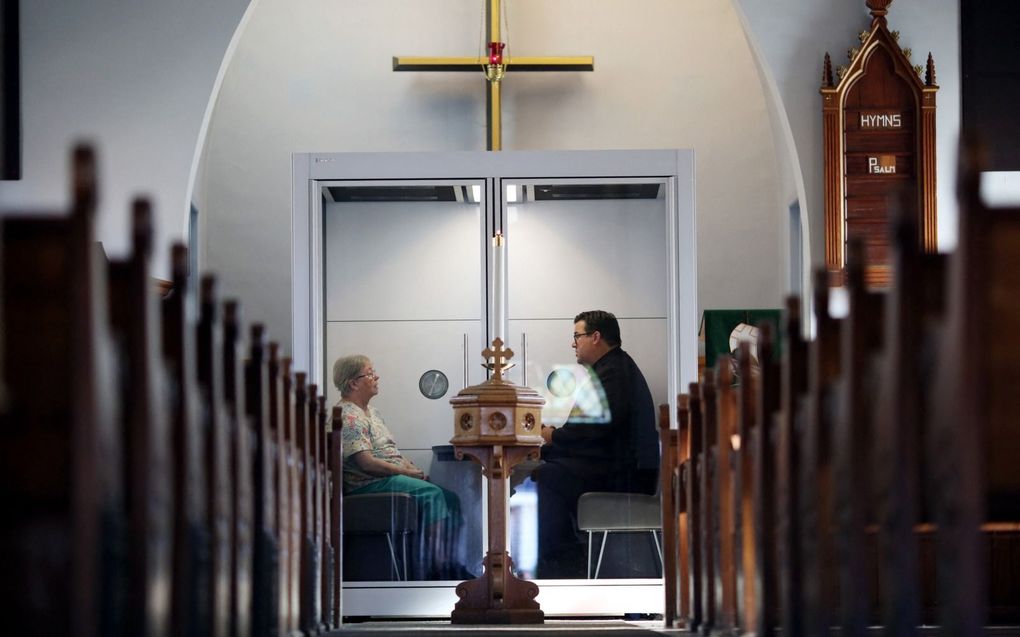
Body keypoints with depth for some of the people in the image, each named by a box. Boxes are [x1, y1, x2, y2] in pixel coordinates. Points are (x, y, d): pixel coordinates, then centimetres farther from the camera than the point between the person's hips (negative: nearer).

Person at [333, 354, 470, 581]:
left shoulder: (372, 413, 22)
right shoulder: (348, 417, -11)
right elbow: (367, 463, -19)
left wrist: (415, 471, 4)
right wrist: (409, 473, -15)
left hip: (393, 477, 10)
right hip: (368, 485, -10)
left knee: (449, 499, -7)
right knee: (432, 494, -28)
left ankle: (452, 566, -15)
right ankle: (433, 568, -29)